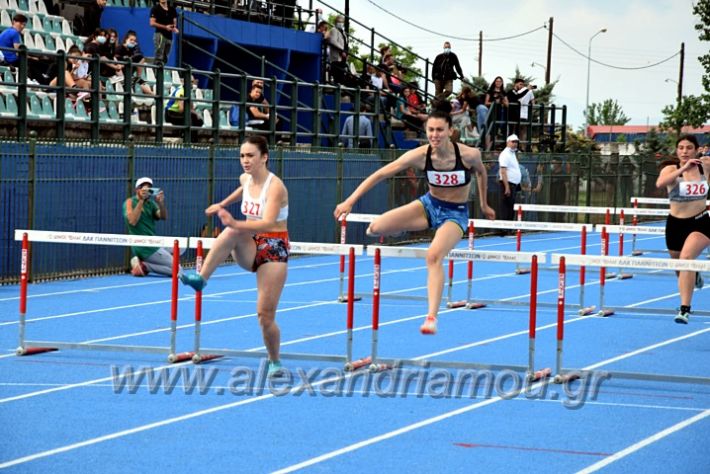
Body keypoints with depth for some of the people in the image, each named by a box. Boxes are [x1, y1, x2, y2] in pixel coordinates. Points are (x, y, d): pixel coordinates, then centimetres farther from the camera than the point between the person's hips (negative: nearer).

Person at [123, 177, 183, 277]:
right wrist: (141, 200, -24)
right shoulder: (130, 202, -7)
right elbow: (132, 221, -23)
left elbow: (164, 217, -2)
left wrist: (161, 203, -20)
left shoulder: (151, 203, 10)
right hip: (143, 247, -7)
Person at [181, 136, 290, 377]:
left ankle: (275, 362, 17)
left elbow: (268, 223, -38)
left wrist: (236, 224, -51)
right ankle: (201, 278, -34)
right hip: (250, 247, 5)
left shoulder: (275, 187, -22)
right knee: (232, 233, -32)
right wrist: (223, 204, 28)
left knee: (265, 316, -6)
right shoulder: (245, 179, 0)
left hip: (274, 249, -5)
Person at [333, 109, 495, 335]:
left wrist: (484, 205, 15)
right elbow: (380, 174, -19)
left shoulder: (469, 155, -22)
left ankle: (432, 317, -29)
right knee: (376, 228, -14)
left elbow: (481, 172, 3)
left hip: (455, 213, -3)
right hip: (429, 204, 3)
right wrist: (350, 201, -25)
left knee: (434, 255, -32)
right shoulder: (420, 155, -19)